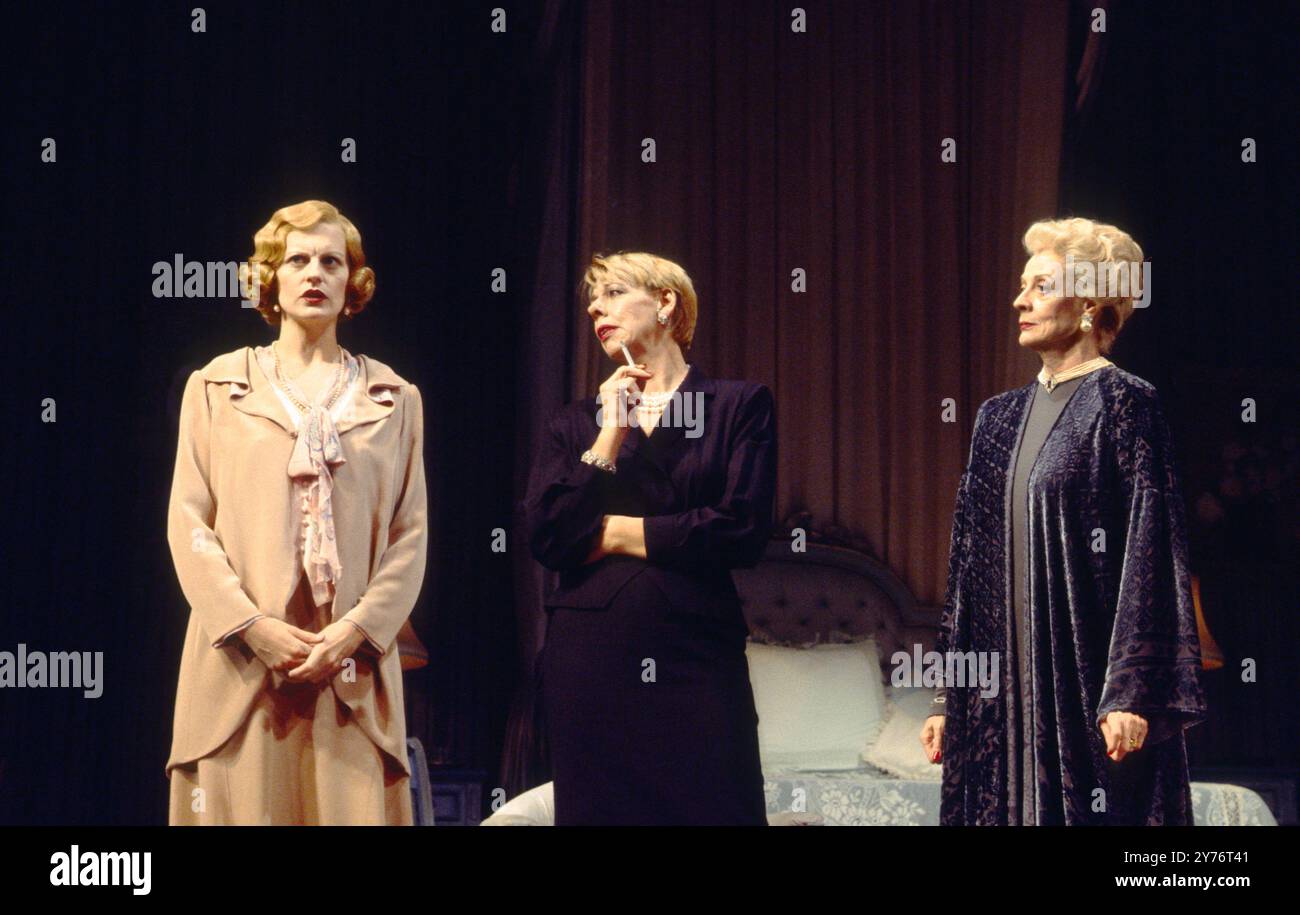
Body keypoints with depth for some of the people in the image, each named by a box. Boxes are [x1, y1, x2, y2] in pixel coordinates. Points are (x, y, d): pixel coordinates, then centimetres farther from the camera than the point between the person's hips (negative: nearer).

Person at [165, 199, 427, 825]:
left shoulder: (394, 399, 13)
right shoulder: (216, 387, 12)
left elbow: (410, 536, 7)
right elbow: (188, 522, 4)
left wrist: (357, 627, -9)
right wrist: (252, 626, -10)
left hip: (352, 666, 1)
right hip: (241, 659, 0)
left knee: (353, 808, -3)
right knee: (245, 807, -2)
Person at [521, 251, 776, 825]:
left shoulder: (739, 406, 5)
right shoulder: (576, 422, 13)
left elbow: (743, 530, -8)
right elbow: (545, 537, 0)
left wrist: (608, 532, -2)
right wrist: (610, 433, -4)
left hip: (695, 656, -2)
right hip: (590, 663, 2)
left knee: (711, 808, -3)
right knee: (600, 809, 5)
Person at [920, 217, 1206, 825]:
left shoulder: (1124, 403, -5)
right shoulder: (1000, 417, 14)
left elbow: (1151, 551, -12)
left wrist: (1131, 692, -19)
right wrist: (948, 697, 12)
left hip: (1087, 678, -6)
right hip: (1006, 683, 6)